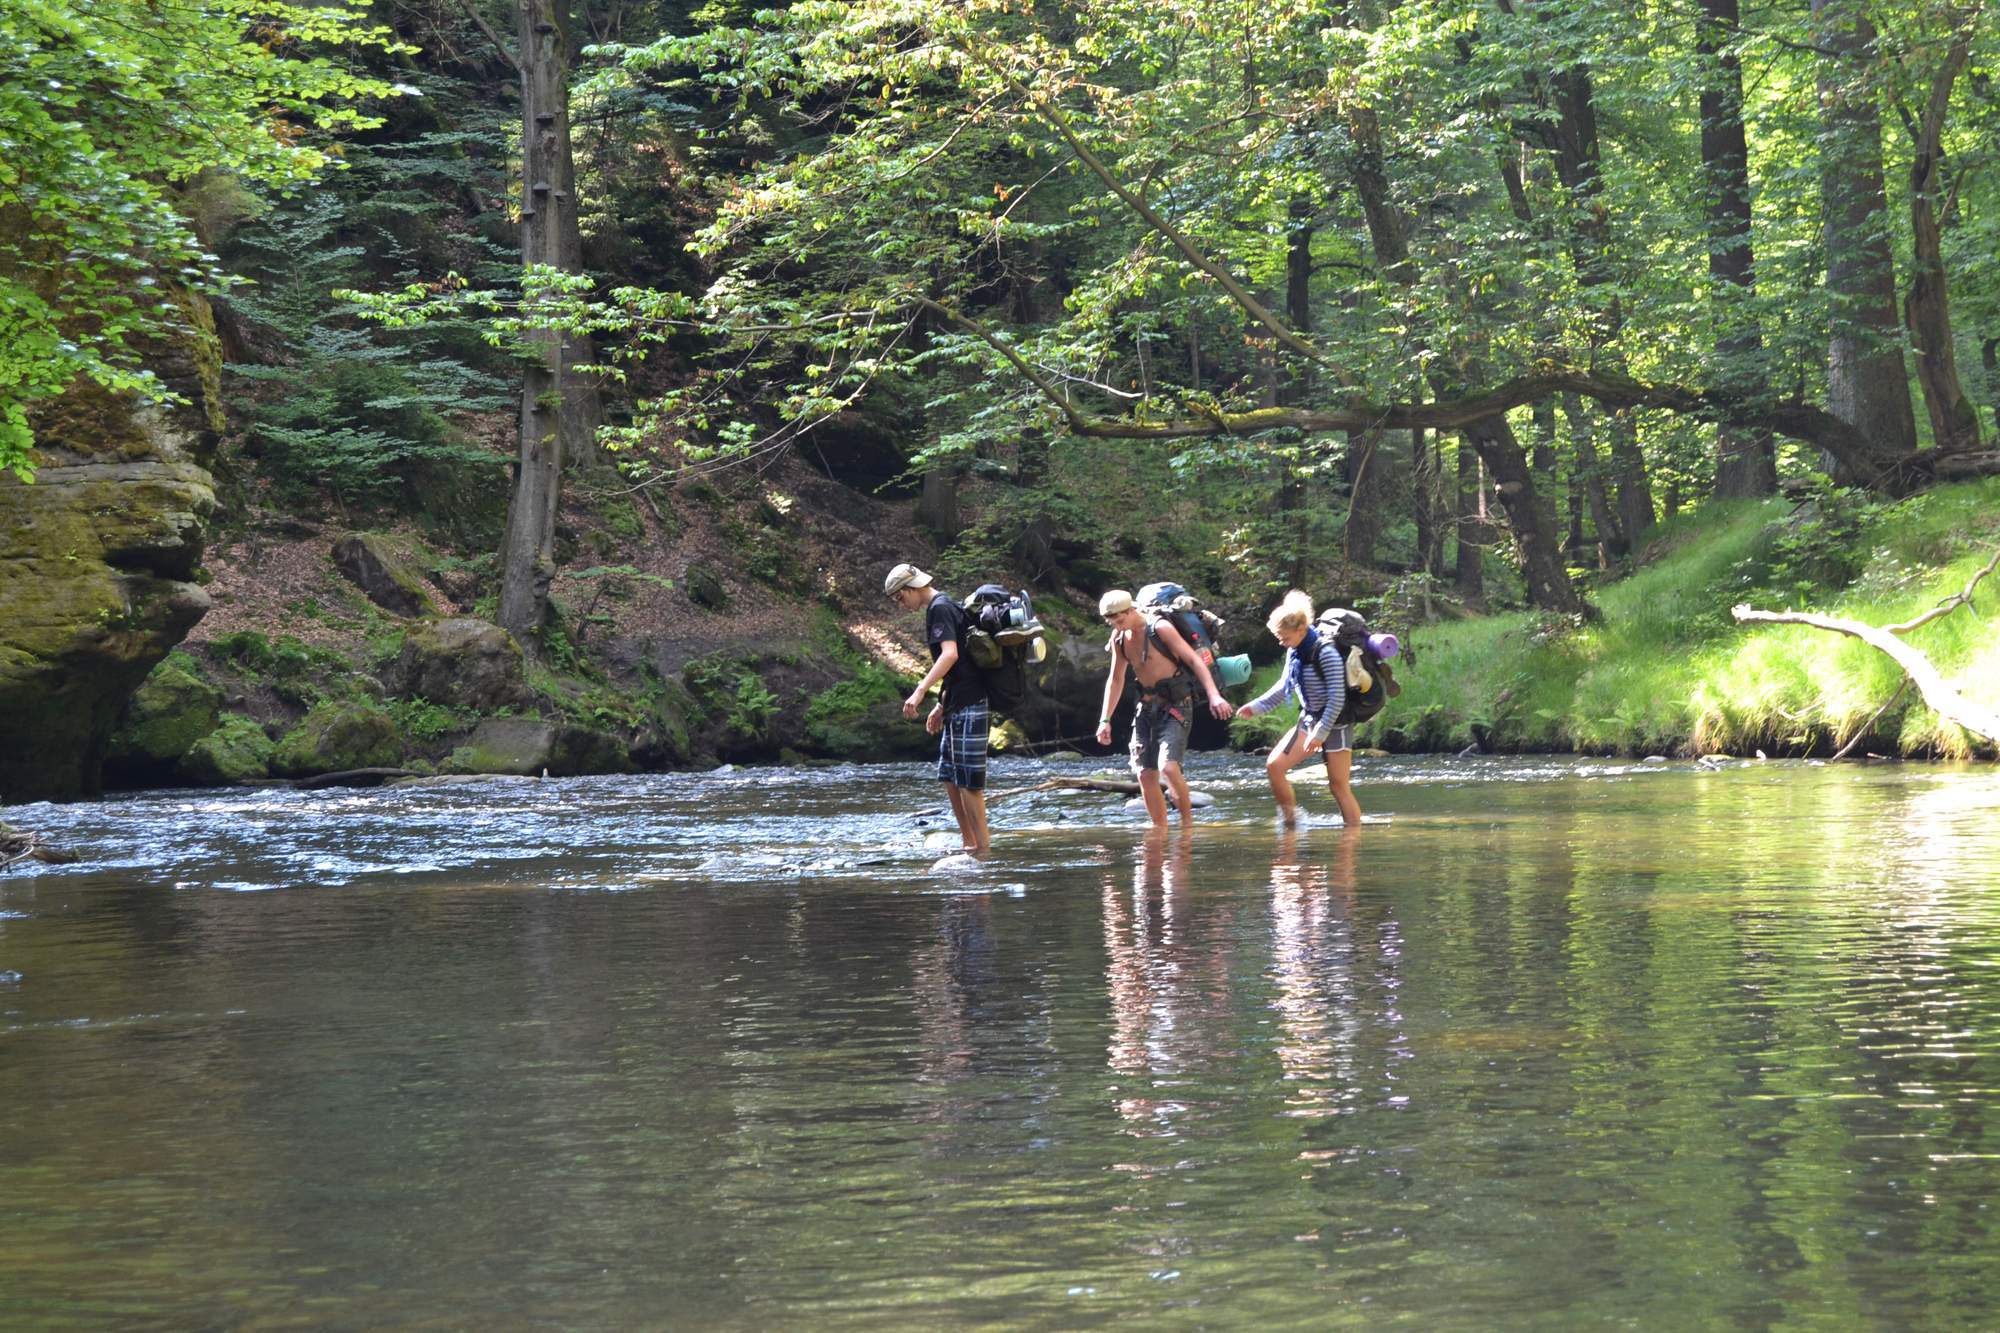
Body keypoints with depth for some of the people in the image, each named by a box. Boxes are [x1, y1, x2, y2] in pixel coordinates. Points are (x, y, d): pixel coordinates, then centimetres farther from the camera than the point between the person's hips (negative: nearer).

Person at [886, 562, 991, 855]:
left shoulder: (940, 609, -10)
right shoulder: (945, 608, 20)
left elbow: (950, 654, -24)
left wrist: (920, 691, -28)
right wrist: (941, 706, 26)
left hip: (968, 706, -10)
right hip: (959, 705, 10)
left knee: (967, 777, -7)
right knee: (949, 776, 13)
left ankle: (982, 845, -4)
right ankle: (968, 842, 16)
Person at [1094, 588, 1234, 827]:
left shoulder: (1160, 629, -13)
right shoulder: (1119, 637, 7)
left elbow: (1194, 659, -16)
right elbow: (1116, 679, 18)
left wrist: (1214, 696, -27)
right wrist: (1105, 720, 14)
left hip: (1175, 706, -7)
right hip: (1147, 707, 7)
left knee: (1168, 766, -23)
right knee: (1145, 775, 1)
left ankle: (1187, 820, -6)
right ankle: (1160, 830, 11)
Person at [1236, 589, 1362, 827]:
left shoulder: (1325, 653, -21)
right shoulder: (1294, 652, 4)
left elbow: (1337, 697, -21)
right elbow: (1283, 688, 18)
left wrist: (1321, 732, -22)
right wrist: (1255, 706, 10)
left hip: (1334, 724, -8)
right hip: (1309, 720, 8)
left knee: (1339, 785, -7)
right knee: (1274, 765, -4)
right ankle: (1290, 821, 6)